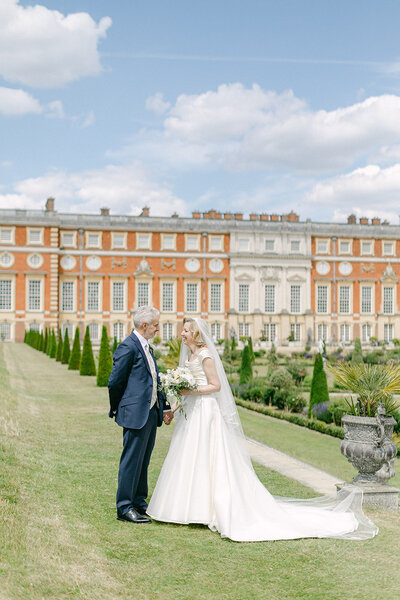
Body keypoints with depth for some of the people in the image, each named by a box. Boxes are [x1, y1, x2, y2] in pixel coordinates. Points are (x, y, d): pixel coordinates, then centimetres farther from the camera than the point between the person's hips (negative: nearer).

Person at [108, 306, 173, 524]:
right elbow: (115, 382, -12)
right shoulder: (128, 347, -14)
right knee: (132, 461, -3)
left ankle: (139, 503, 24)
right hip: (136, 414, -9)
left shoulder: (146, 347, 17)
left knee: (143, 461, 15)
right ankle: (124, 508, 5)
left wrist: (165, 407, 15)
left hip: (151, 413, 9)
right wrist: (116, 409, -1)